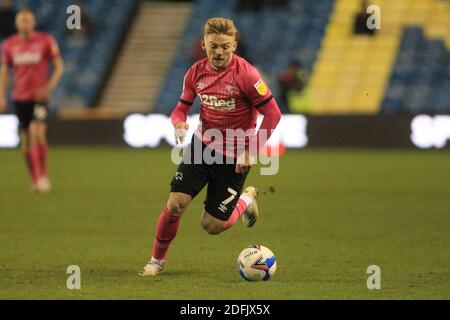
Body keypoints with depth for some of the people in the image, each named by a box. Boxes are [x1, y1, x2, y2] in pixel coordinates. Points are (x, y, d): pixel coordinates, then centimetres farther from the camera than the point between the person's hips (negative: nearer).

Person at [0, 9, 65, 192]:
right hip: (20, 97, 3)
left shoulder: (46, 41, -3)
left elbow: (59, 66, 1)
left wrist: (49, 87, -12)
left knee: (37, 134, -19)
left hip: (39, 96, -3)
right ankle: (35, 180, 15)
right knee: (25, 141, 4)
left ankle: (42, 176, -9)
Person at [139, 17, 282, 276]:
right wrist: (179, 124, -16)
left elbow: (273, 114, -16)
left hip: (234, 157, -3)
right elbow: (182, 108, 9)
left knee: (212, 225, -1)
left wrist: (251, 152, -19)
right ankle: (157, 260, 8)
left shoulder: (246, 74, -19)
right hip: (202, 146, 3)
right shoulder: (196, 72, -4)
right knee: (176, 204, -14)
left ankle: (247, 200, 30)